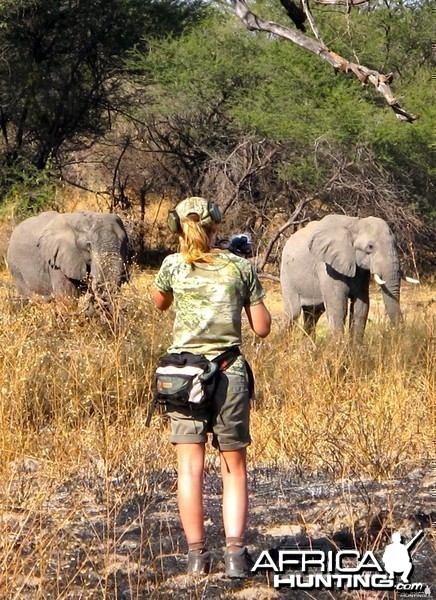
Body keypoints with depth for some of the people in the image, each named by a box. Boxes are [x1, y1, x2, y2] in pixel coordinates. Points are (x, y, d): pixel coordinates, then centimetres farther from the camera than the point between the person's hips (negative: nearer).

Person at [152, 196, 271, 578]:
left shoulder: (174, 266, 2)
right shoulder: (240, 267, 2)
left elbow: (159, 303, 23)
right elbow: (262, 328, 5)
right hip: (229, 373, 0)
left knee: (190, 468, 4)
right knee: (234, 468, 8)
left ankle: (197, 554, 2)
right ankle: (235, 552, -3)